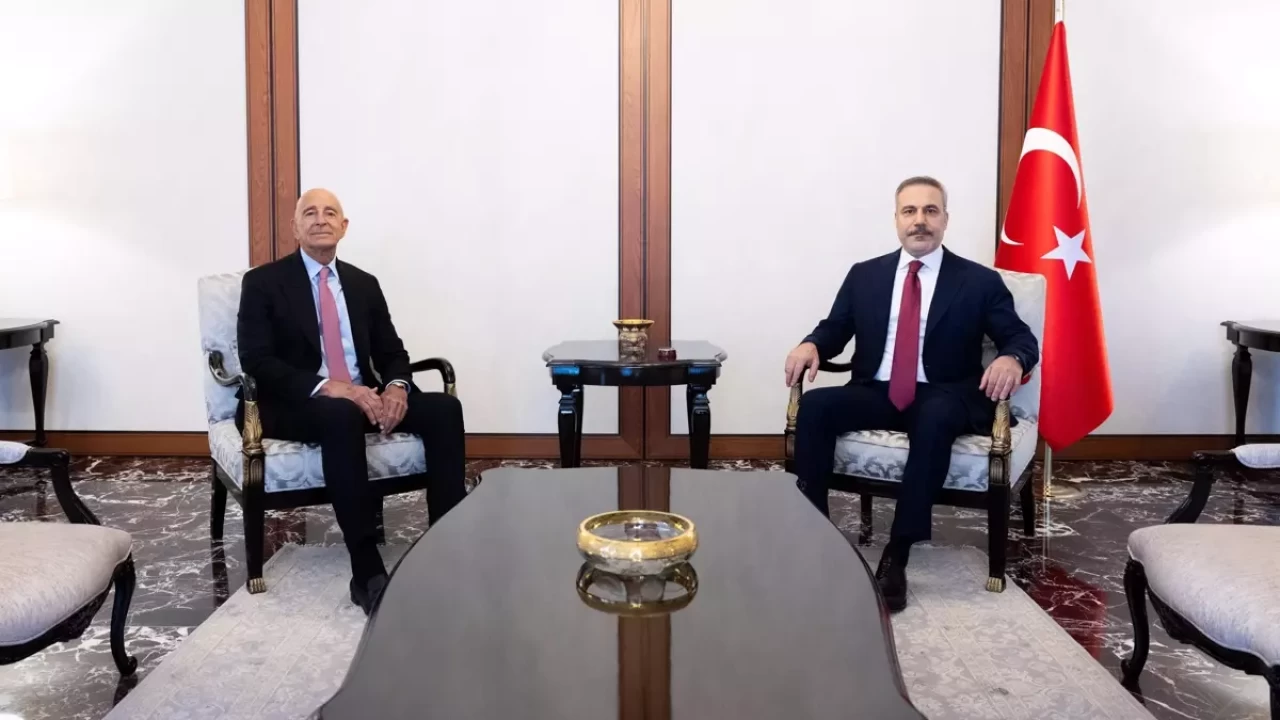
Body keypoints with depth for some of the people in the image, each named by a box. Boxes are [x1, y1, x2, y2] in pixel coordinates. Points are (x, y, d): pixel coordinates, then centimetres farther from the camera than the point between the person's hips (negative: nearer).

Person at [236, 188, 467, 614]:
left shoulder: (364, 284, 16)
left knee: (444, 408, -20)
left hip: (365, 397, 6)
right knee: (341, 416, -40)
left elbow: (392, 352, 12)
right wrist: (329, 388, -26)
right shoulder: (263, 283, 0)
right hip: (296, 405, -5)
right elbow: (256, 361, -12)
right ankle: (367, 573, -38)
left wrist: (397, 386, -14)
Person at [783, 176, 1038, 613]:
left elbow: (1022, 339, 2)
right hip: (875, 393, 3)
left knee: (935, 419, -39)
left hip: (943, 399, -2)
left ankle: (896, 557, -34)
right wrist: (811, 345, -11)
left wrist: (1011, 359, -23)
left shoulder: (980, 282, 6)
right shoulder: (864, 275, 14)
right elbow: (834, 328, 14)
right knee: (814, 406, -27)